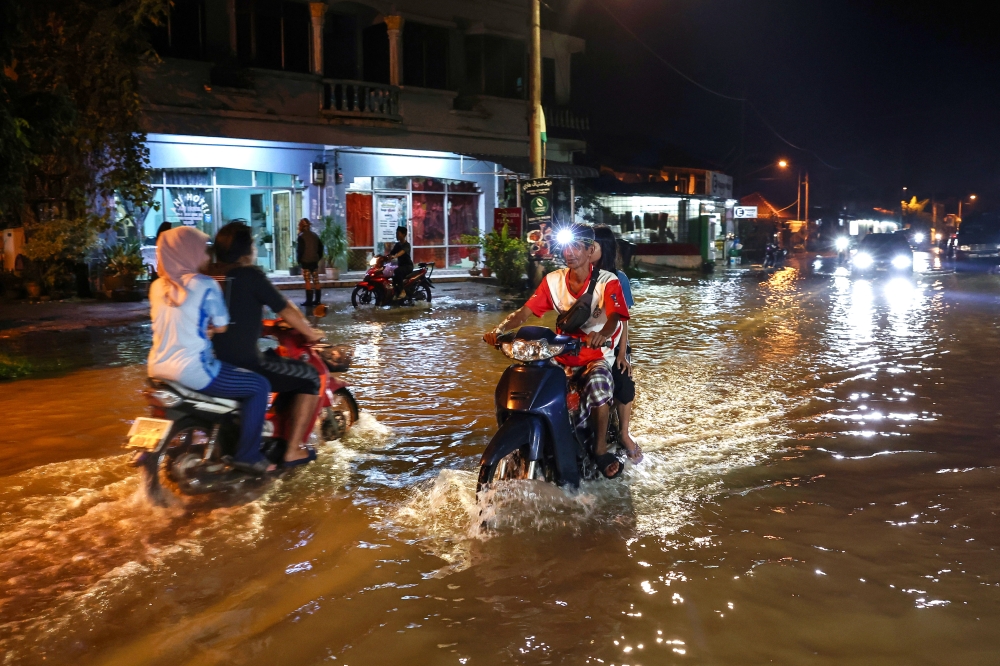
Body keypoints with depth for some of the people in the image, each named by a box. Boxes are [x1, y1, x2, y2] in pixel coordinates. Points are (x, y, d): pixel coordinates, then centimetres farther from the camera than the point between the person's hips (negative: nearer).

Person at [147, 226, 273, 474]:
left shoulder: (157, 287, 9)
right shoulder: (205, 285, -13)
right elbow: (221, 327, -7)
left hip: (158, 367, 8)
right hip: (192, 370, -8)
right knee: (259, 386, 4)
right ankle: (247, 456, 4)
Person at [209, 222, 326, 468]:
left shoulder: (208, 274, 8)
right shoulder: (250, 274, -12)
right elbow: (286, 309, -5)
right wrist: (311, 334, 10)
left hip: (210, 362, 8)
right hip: (243, 364, -8)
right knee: (310, 378, 9)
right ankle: (293, 450, 9)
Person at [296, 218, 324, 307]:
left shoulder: (301, 236, -10)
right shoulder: (314, 235, 9)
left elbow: (300, 249, -14)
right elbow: (321, 247, 12)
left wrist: (298, 260, -2)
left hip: (306, 262, -6)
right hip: (315, 261, 6)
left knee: (308, 281, -4)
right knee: (316, 281, 10)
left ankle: (309, 301, -6)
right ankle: (317, 300, 13)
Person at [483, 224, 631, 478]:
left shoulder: (607, 281, -8)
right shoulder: (554, 280, 3)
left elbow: (615, 317, -25)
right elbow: (525, 311, -5)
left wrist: (602, 334, -49)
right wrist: (500, 329, -24)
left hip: (597, 356, -4)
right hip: (562, 356, 4)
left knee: (598, 384, -35)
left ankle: (601, 450, -14)